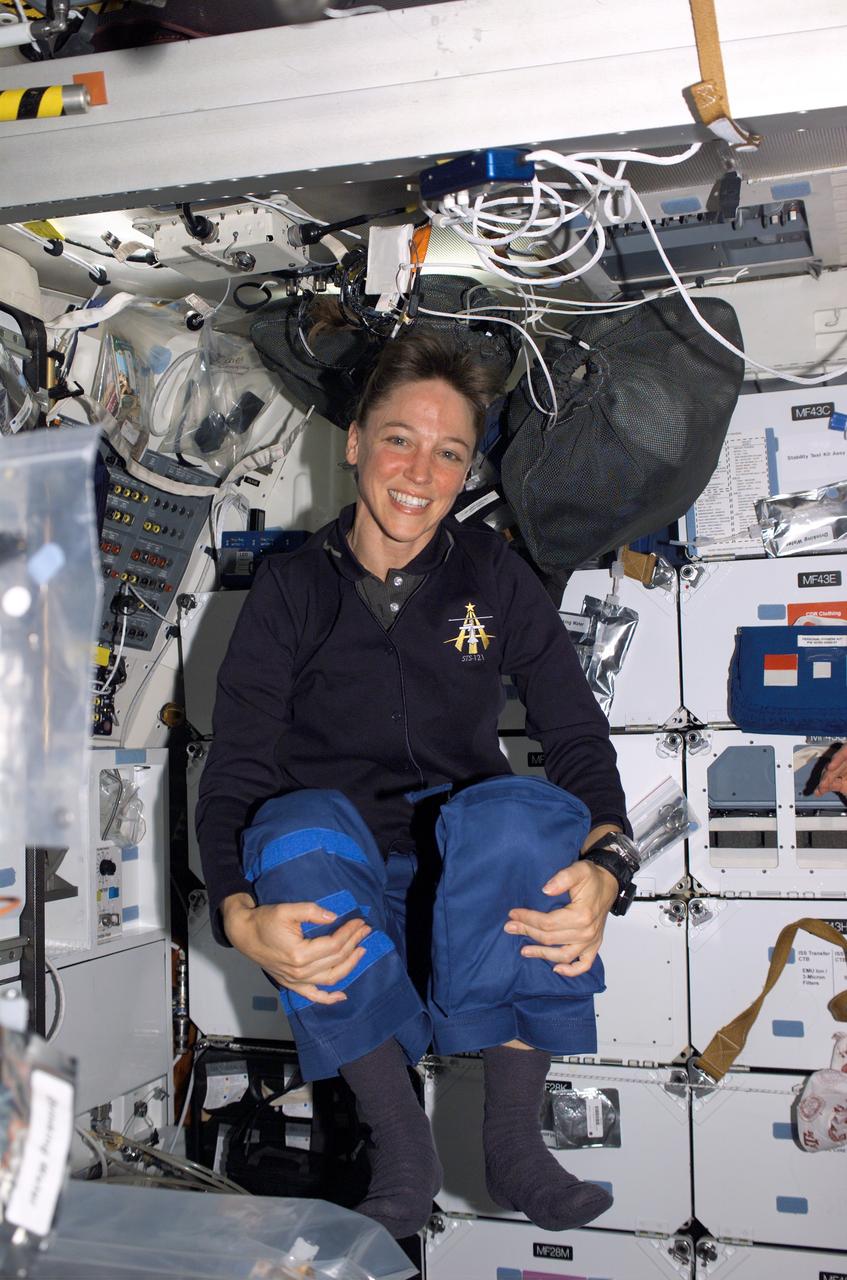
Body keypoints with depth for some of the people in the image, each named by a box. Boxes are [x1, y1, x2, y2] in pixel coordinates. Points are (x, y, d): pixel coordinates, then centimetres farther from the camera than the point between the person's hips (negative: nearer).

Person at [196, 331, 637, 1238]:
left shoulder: (492, 577, 4)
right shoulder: (291, 590, 1)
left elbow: (578, 736, -2)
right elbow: (232, 771, -7)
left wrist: (604, 872, -23)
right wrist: (240, 917, -27)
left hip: (467, 881, 1)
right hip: (341, 889, 0)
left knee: (524, 812, -34)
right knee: (300, 825, -35)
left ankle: (513, 1142, -19)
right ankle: (399, 1149, -20)